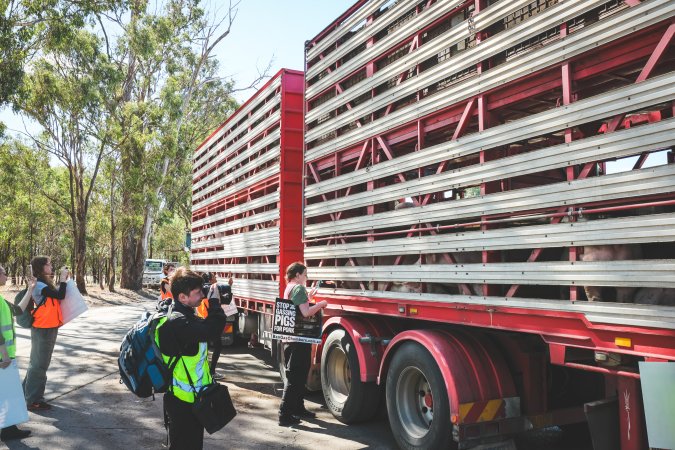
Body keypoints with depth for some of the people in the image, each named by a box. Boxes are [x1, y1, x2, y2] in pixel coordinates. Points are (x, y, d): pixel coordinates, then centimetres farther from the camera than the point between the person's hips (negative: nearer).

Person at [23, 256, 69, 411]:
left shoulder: (45, 284, 12)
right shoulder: (38, 285, -18)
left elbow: (57, 296, 10)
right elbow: (60, 296, -23)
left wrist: (63, 280, 4)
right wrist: (63, 279, -14)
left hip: (49, 328, 10)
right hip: (42, 330, -10)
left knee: (39, 363, 19)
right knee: (39, 365, -1)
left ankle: (28, 393, 31)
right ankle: (33, 400, 8)